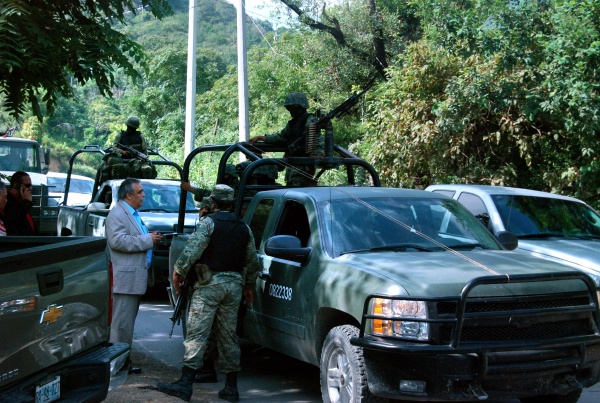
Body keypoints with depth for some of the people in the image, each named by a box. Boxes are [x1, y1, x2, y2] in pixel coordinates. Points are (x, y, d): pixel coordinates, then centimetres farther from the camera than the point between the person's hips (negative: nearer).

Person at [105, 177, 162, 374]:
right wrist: (147, 239, -20)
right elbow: (118, 241, -25)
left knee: (127, 321, 14)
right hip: (125, 278, -10)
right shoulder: (117, 214, -12)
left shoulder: (133, 214, 21)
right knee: (122, 322, -6)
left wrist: (151, 238, 13)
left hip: (135, 277, 10)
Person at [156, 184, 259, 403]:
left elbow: (191, 251, -16)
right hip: (234, 284, 6)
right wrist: (249, 285, 28)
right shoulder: (243, 227, 13)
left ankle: (185, 384, -12)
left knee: (197, 333, -7)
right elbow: (253, 261, 16)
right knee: (228, 336, 10)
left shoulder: (208, 222, -6)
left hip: (210, 284, -6)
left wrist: (178, 272, -3)